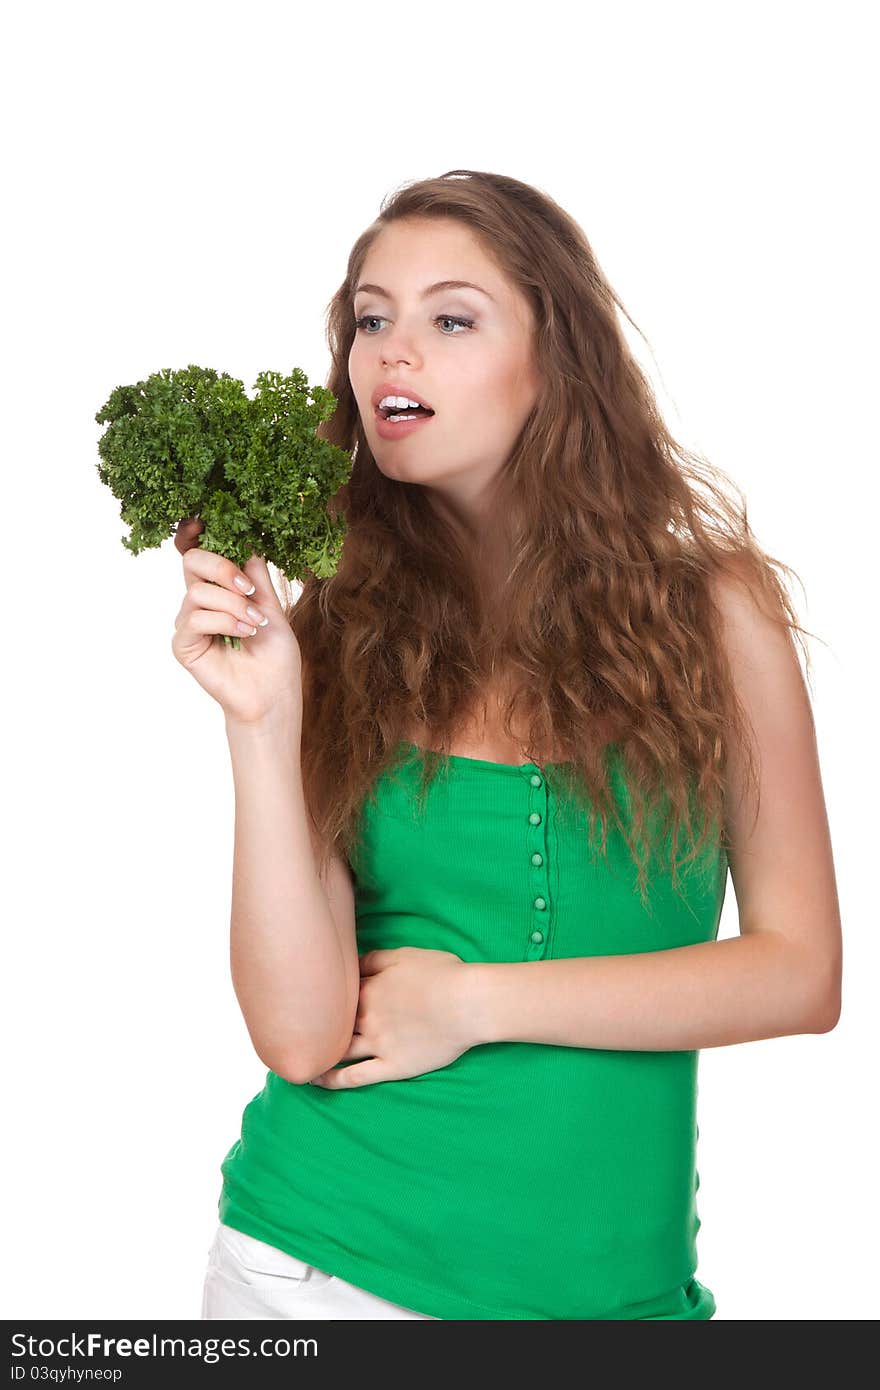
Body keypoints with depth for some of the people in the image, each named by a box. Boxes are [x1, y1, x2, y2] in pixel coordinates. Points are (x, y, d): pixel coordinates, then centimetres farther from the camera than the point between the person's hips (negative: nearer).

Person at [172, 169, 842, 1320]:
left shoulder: (711, 609, -5)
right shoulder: (332, 631, -6)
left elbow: (801, 972, -7)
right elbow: (302, 1033, -12)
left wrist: (473, 1000, -12)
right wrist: (264, 724, -22)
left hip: (605, 1278, 0)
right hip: (321, 1257, 0)